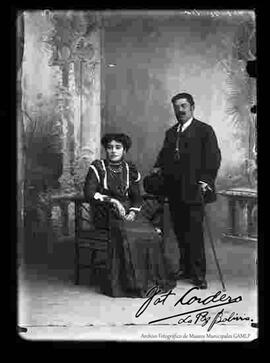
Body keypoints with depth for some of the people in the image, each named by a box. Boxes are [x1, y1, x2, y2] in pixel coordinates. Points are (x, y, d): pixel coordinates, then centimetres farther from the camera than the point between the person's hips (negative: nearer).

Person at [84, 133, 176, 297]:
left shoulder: (130, 170, 12)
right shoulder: (98, 167, 1)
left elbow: (137, 197, 10)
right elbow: (89, 193, -9)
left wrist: (133, 211, -12)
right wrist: (112, 201, -18)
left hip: (129, 212, 4)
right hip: (106, 213, -3)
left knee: (151, 234, -24)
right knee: (127, 234, -34)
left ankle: (151, 280, -13)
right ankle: (131, 283, -25)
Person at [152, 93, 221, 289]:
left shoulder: (204, 130, 0)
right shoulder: (170, 132, 19)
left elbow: (213, 158, -7)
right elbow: (164, 154, 24)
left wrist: (205, 181, -16)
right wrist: (158, 167, 4)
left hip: (193, 190, -6)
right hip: (174, 190, 6)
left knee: (194, 231, -6)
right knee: (180, 231, 9)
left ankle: (198, 273, 1)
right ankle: (185, 267, 19)